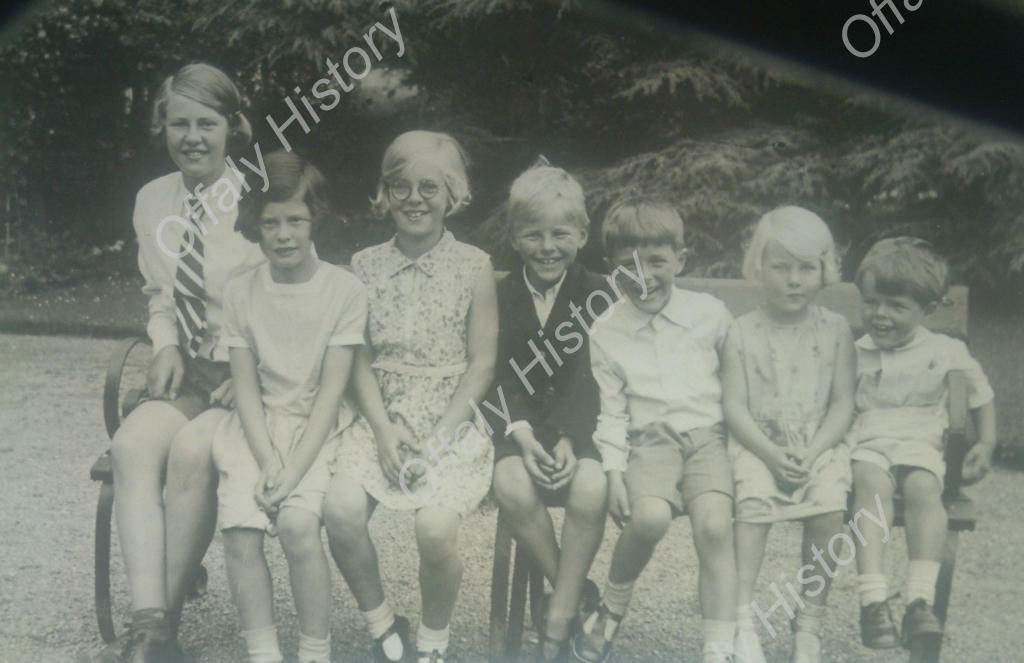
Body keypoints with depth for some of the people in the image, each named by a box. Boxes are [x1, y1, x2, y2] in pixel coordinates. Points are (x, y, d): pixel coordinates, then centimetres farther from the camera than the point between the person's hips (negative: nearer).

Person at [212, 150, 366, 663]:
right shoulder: (240, 293, 6)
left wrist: (295, 468, -16)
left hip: (319, 428, -2)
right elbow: (245, 387, 3)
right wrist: (268, 461, -12)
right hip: (258, 428, 3)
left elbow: (332, 387, -7)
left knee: (298, 523, -27)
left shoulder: (344, 290, -3)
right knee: (239, 530, -21)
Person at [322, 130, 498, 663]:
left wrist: (437, 440, -10)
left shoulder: (473, 266, 0)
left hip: (453, 423, -2)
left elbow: (481, 364, -1)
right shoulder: (366, 266, 7)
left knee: (435, 525, -25)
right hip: (381, 420, 3)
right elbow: (361, 360, 5)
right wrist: (385, 431, -9)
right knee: (341, 509, -23)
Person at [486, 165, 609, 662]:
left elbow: (588, 378, -7)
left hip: (581, 421, -1)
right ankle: (575, 592, -8)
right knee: (512, 485, -31)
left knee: (590, 486, -32)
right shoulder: (502, 296, 6)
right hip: (521, 423, 1)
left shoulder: (595, 294, 2)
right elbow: (499, 378, -2)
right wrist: (522, 436, -20)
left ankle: (559, 619, -14)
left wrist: (569, 441, -24)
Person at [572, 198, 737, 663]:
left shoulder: (710, 314, 8)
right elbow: (610, 411, 5)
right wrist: (613, 469, -6)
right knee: (650, 515, -30)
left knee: (714, 524, -26)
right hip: (649, 441, 0)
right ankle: (612, 608, -3)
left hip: (708, 435, 1)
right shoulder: (606, 334, 7)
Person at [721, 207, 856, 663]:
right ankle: (742, 619, -25)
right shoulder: (743, 332, 4)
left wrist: (811, 452, -12)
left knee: (829, 506, -26)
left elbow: (843, 403, 3)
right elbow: (733, 405, -2)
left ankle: (810, 621, -10)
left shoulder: (834, 330, 7)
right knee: (753, 501, -30)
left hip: (819, 445, 1)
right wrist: (770, 452, -16)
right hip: (757, 444, -1)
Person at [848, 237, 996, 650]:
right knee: (871, 483, -35)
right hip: (866, 444, 0)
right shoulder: (853, 354, 14)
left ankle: (921, 600, -42)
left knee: (923, 488, -36)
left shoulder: (947, 353, 11)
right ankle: (872, 599, -44)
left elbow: (981, 396, 21)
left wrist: (986, 444, 8)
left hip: (920, 443, 0)